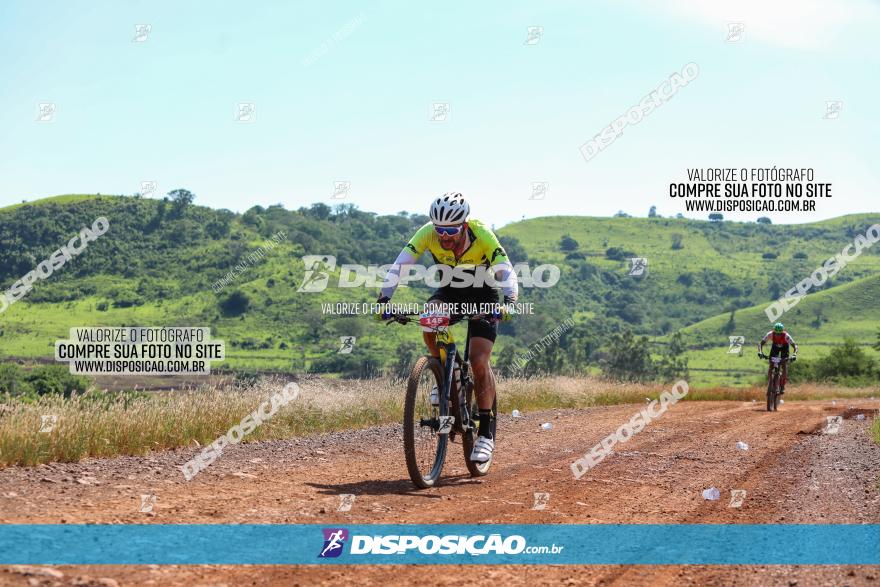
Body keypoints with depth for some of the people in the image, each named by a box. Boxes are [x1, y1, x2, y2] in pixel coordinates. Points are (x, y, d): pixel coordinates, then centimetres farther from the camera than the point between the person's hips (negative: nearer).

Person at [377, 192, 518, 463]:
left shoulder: (482, 236, -31)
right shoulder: (427, 233, -25)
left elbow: (507, 273, -37)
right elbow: (399, 265, -28)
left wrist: (509, 302, -56)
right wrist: (384, 300, -42)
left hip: (483, 294, -3)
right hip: (449, 291, 3)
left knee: (479, 361, -16)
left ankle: (486, 433, -7)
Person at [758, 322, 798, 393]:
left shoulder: (786, 336, -36)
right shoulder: (770, 334, -33)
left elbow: (795, 345, -35)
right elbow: (761, 343, -31)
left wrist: (794, 354, -53)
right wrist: (760, 352, -48)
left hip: (784, 347, -1)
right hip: (775, 346, 1)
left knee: (784, 365, -15)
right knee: (771, 364, -12)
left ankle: (783, 386, -4)